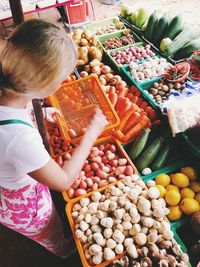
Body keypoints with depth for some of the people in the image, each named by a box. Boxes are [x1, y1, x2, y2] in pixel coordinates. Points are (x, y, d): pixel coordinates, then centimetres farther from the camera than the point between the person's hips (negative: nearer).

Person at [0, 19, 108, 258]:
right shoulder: (20, 137, -46)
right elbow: (64, 181, -28)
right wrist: (91, 134, -21)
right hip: (23, 206, -6)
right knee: (57, 241, 31)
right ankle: (65, 254, 65)